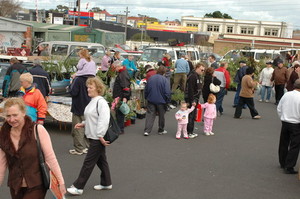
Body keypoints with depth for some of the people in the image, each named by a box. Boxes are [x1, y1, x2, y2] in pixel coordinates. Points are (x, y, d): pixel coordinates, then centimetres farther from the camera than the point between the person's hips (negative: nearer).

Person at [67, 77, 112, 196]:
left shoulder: (101, 102, -18)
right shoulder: (92, 101, 12)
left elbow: (104, 120, -25)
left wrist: (101, 136, -26)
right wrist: (83, 124, 10)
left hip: (98, 138, -10)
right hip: (94, 137, 10)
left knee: (88, 162, -3)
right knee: (101, 160, 17)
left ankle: (78, 187, 4)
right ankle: (106, 183, 29)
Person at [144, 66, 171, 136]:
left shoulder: (151, 78, 0)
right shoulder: (164, 79, -13)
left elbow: (146, 90, 8)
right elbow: (167, 92, -15)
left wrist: (146, 97, 22)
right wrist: (168, 100, -1)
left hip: (151, 100, 3)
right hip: (161, 101, -3)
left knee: (150, 115, 4)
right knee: (161, 116, 13)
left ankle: (147, 130, -6)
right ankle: (161, 130, 25)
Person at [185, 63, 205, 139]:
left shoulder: (198, 76, 15)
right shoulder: (192, 76, -16)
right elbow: (190, 89, -21)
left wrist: (197, 100, 19)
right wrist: (192, 101, -22)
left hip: (195, 98, 10)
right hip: (190, 98, -10)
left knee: (193, 116, 13)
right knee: (191, 116, -6)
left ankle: (190, 131, 20)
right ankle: (189, 133, -1)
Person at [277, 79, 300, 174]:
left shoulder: (286, 95, -1)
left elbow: (279, 109, 6)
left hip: (285, 123, 6)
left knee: (283, 144, 19)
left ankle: (283, 163, 35)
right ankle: (289, 167, 3)